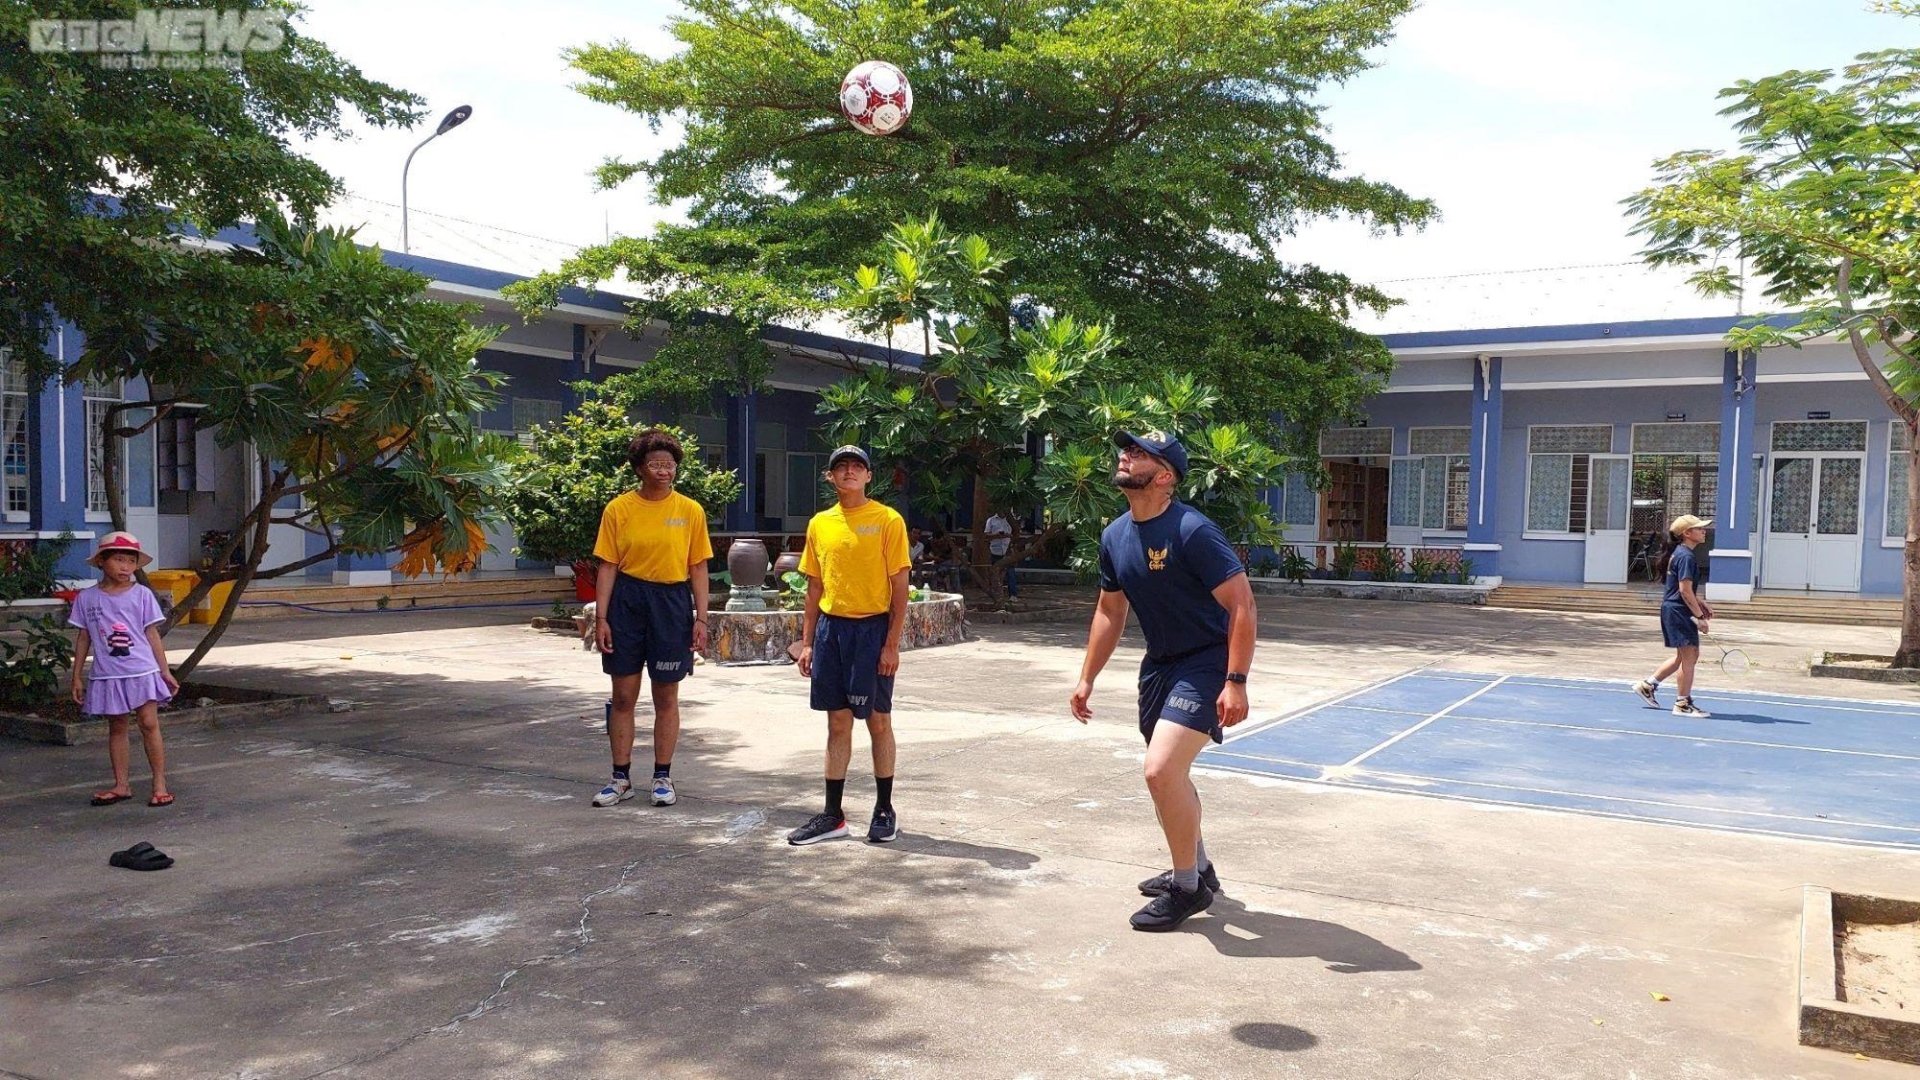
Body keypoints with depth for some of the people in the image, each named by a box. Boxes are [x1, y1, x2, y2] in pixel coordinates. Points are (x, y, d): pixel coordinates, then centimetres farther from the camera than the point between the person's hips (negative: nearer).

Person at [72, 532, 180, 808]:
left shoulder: (142, 594, -1)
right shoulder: (87, 598, 3)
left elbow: (152, 634, 2)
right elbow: (83, 638, 8)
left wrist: (165, 671, 1)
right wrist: (77, 677, 8)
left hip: (142, 672, -2)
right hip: (107, 676, 2)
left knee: (149, 724, -4)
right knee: (116, 728, 10)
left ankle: (160, 783, 2)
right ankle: (121, 785, 19)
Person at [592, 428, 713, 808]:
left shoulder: (690, 510, 0)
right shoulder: (618, 509, -1)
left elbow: (698, 569, 2)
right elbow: (608, 566, 0)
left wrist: (701, 619, -3)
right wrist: (601, 617, -5)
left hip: (672, 602, 0)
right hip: (627, 600, 0)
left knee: (666, 697, 8)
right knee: (623, 695, 7)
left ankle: (663, 777, 20)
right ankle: (621, 778, 19)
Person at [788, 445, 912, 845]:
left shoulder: (887, 520, -5)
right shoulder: (820, 524, 9)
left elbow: (900, 587, -7)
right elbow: (815, 588, 13)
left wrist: (892, 644, -12)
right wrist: (807, 642, 9)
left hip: (872, 629, -4)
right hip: (831, 629, 4)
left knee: (878, 722, 5)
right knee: (838, 723, 10)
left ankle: (885, 811, 18)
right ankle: (832, 815, 16)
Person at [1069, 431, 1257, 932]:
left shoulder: (1193, 530, -23)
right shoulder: (1114, 536, 1)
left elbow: (1241, 604, -22)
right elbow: (1110, 611, 13)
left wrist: (1235, 682, -27)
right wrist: (1086, 679, 13)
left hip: (1207, 662, -8)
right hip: (1160, 662, 8)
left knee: (1161, 770, -18)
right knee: (1169, 772, 19)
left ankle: (1188, 887, 3)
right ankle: (1198, 867, 42)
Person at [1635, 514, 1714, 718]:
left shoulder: (1679, 553, 13)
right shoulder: (1686, 557, -18)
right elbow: (1685, 590, -22)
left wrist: (1701, 602, 15)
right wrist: (1700, 616, -18)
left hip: (1673, 610, 11)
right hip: (1678, 611, -11)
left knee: (1686, 655, 18)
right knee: (1688, 656, -4)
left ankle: (1648, 685, 25)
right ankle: (1683, 704, 4)